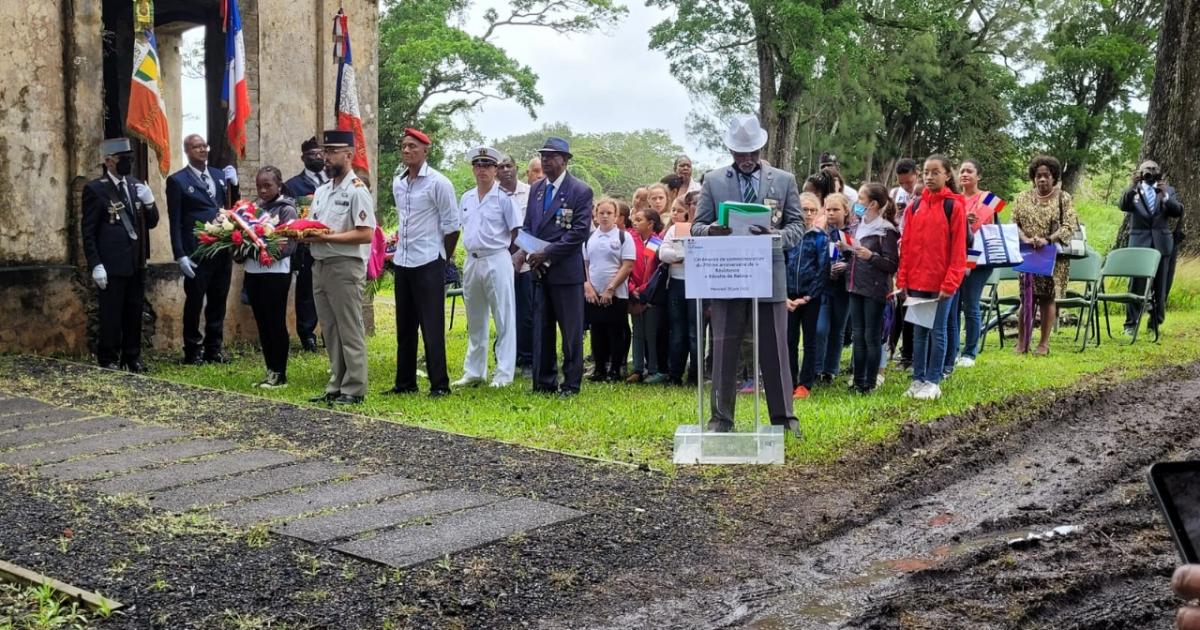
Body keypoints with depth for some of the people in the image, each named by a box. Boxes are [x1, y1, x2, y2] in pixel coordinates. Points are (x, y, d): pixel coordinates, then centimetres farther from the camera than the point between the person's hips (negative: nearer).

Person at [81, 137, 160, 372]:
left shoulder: (136, 185, 11)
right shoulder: (95, 189, -6)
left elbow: (151, 223, 14)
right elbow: (88, 231, -7)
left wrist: (149, 202, -6)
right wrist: (95, 265, -13)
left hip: (137, 263, 5)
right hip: (111, 265, -5)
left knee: (134, 314, 11)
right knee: (111, 315, 0)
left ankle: (132, 358, 22)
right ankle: (108, 360, 11)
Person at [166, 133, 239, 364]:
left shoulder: (220, 175, 13)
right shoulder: (177, 181, -1)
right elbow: (175, 222, -5)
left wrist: (233, 185, -3)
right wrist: (180, 255, -11)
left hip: (223, 250, 5)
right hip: (197, 253, -5)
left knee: (218, 302, 11)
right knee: (194, 302, 2)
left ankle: (214, 349, 21)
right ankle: (193, 352, 12)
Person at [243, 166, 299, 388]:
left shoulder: (287, 209, -5)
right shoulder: (255, 208, 13)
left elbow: (290, 244, -12)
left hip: (276, 272, -6)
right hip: (253, 271, 6)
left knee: (276, 323, 0)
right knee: (262, 323, 10)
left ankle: (280, 374, 8)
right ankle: (270, 371, 19)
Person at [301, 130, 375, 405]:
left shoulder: (357, 190, -10)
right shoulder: (321, 191, 16)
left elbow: (366, 234, -18)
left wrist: (327, 237, -20)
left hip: (345, 266, -8)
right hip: (319, 265, 8)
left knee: (350, 331, -2)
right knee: (330, 331, 13)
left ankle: (354, 389, 5)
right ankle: (336, 386, 21)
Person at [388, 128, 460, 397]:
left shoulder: (438, 183, -10)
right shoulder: (397, 183, 10)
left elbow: (452, 225, -7)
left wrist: (443, 258, -1)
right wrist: (403, 245, 16)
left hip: (428, 263, -7)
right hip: (402, 262, 7)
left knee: (431, 327, -5)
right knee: (404, 327, 12)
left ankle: (439, 384, 1)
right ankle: (405, 382, 21)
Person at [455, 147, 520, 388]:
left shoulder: (504, 197, -5)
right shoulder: (466, 198, 12)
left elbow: (516, 232, -4)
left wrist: (505, 253, -1)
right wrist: (472, 250, 12)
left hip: (497, 262, -6)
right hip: (472, 262, 6)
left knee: (504, 320, -3)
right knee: (475, 321, 14)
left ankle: (504, 374, 0)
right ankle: (473, 372, 22)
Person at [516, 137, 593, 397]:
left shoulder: (580, 191, -6)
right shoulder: (536, 189, 14)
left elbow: (580, 231, -13)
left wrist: (547, 254, -17)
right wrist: (527, 251, -2)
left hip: (566, 270, -6)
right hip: (540, 271, 6)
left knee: (571, 330, 0)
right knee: (541, 328, 9)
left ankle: (571, 384, 8)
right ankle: (544, 382, 16)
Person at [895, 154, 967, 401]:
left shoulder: (954, 206, -5)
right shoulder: (915, 206, 8)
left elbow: (958, 248, -8)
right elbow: (907, 245, 8)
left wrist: (950, 283, -14)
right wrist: (902, 280, 3)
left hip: (941, 283, -4)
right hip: (916, 282, 4)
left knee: (937, 331, 4)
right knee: (919, 332, 10)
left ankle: (933, 381, 11)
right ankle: (918, 379, 18)